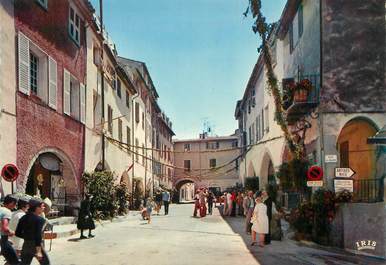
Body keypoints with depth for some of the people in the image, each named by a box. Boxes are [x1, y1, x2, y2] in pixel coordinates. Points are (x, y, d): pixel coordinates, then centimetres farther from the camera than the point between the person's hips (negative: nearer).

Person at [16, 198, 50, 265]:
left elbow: (17, 233, 8)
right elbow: (38, 235, -21)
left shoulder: (23, 218, 6)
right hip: (35, 246, -6)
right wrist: (38, 251, -22)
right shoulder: (39, 219, -15)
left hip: (26, 245, 6)